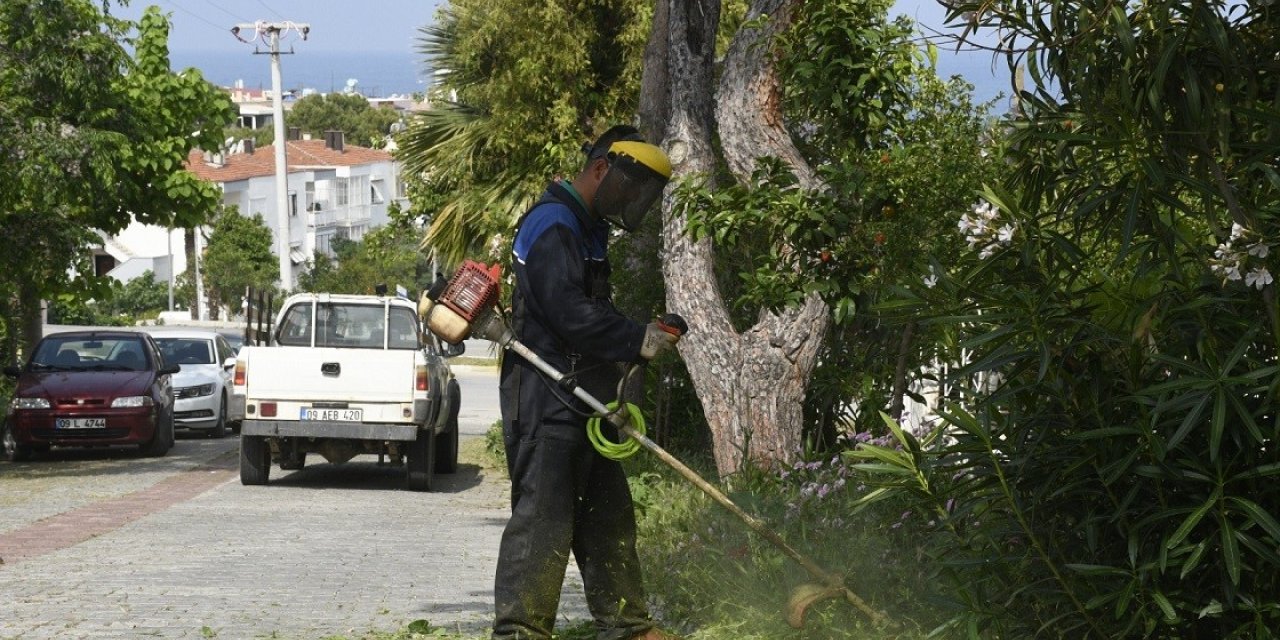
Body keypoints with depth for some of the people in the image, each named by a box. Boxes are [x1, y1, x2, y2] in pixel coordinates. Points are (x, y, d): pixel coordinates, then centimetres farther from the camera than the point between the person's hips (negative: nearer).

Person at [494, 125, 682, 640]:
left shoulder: (586, 230, 20)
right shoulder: (552, 226, -14)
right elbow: (571, 313, -24)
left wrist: (645, 335, 7)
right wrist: (638, 341, -19)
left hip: (581, 400, 11)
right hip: (546, 401, -11)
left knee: (608, 514, 15)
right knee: (542, 518, -13)